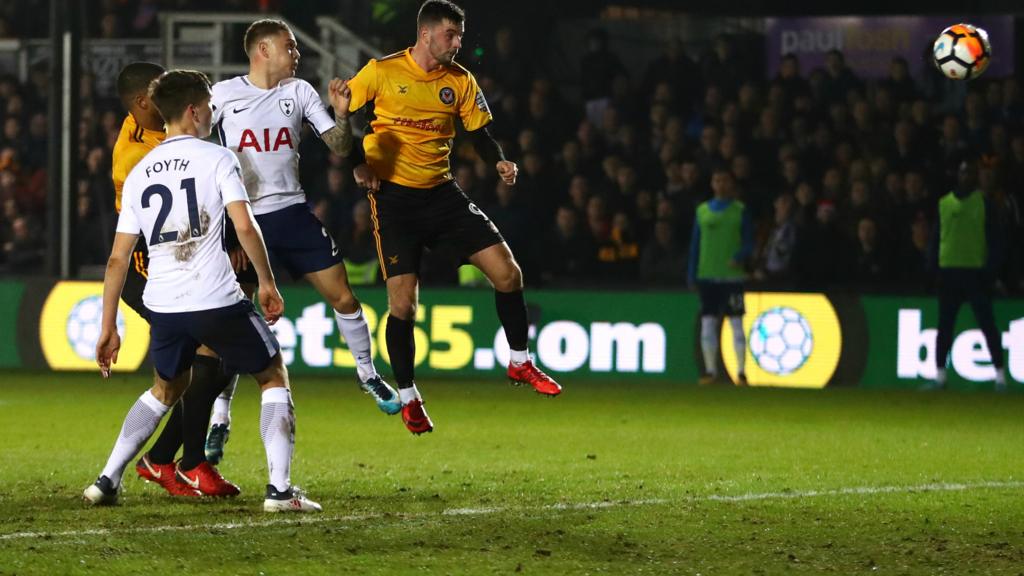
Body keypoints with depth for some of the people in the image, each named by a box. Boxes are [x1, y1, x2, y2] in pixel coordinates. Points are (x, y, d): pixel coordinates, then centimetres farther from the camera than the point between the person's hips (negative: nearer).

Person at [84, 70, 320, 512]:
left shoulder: (138, 173, 12)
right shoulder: (216, 159, -3)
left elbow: (117, 258, 11)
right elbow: (245, 226, -14)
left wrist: (108, 328, 15)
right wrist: (267, 283, -1)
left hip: (162, 306, 5)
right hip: (217, 301, -5)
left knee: (167, 388, 28)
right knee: (274, 376, 12)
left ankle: (107, 480, 20)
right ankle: (279, 488, -1)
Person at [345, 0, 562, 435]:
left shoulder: (460, 81, 4)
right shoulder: (382, 72, -6)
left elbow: (479, 133, 9)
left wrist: (500, 162, -11)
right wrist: (357, 163, -9)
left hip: (442, 194, 4)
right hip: (393, 196, -4)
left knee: (507, 272, -6)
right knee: (403, 302, -9)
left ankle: (520, 363, 13)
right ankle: (407, 397, 9)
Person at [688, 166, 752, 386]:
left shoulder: (740, 211, 3)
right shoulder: (702, 210, 11)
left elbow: (749, 242, 1)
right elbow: (695, 244, 13)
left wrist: (739, 257, -20)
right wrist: (692, 274, 7)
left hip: (732, 275, -3)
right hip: (707, 276, 3)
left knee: (736, 324, -3)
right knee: (707, 324, 1)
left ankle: (741, 372, 0)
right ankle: (710, 370, 8)